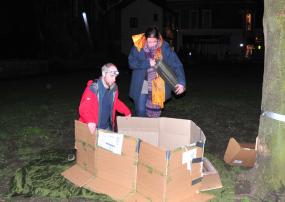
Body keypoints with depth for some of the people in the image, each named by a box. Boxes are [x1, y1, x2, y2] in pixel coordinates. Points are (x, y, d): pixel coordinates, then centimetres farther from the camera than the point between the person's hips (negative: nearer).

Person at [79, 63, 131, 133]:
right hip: (93, 128, -5)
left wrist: (127, 112, 12)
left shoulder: (114, 88, 0)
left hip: (107, 128, 5)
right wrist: (90, 121, -41)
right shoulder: (93, 89, -18)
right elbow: (84, 108, -24)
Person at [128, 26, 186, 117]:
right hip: (141, 85, 0)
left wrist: (181, 82, -26)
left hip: (158, 85, 1)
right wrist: (147, 63, -24)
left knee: (155, 112, 11)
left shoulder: (164, 47, -15)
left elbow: (176, 64, -16)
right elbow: (131, 63, -11)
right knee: (141, 111, 0)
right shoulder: (138, 46, -14)